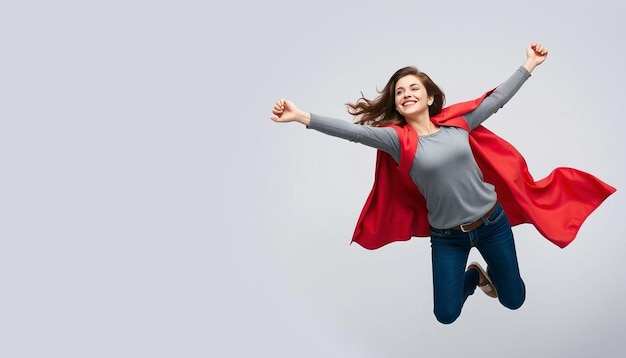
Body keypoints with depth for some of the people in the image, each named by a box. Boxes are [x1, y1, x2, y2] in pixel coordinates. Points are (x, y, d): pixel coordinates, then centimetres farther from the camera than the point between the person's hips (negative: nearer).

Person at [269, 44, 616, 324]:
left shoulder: (457, 123, -2)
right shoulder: (397, 139, -12)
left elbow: (497, 98, 4)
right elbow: (354, 131, -23)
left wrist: (529, 64, 6)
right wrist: (301, 116, -34)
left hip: (493, 222, 2)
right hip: (447, 237, -1)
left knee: (514, 301, 13)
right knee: (446, 315, 7)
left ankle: (488, 273, 47)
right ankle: (472, 276, 37)